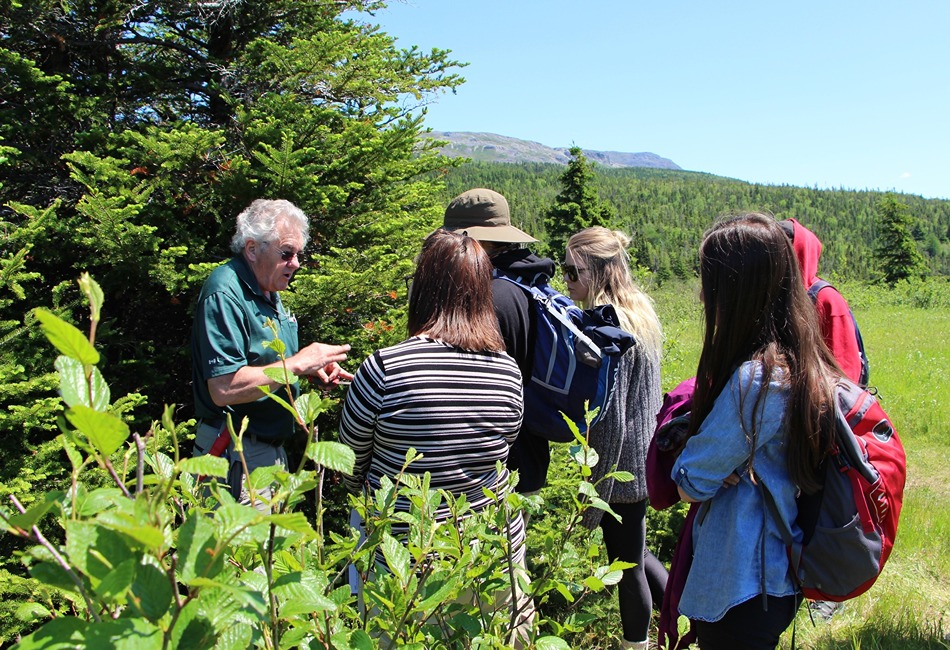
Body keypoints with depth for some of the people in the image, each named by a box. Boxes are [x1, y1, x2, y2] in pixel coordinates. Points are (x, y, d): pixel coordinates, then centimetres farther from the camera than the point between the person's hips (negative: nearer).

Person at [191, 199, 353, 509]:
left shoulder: (268, 292, 11)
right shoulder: (224, 294, -20)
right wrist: (297, 363, -23)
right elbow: (224, 388, -29)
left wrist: (313, 368, 3)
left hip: (271, 450, 10)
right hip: (238, 457, -10)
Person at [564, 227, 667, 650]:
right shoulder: (640, 312, 5)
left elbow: (611, 421, -23)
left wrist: (596, 493, -17)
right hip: (644, 460, 9)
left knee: (627, 567, 11)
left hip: (620, 468, -9)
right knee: (632, 554, 25)